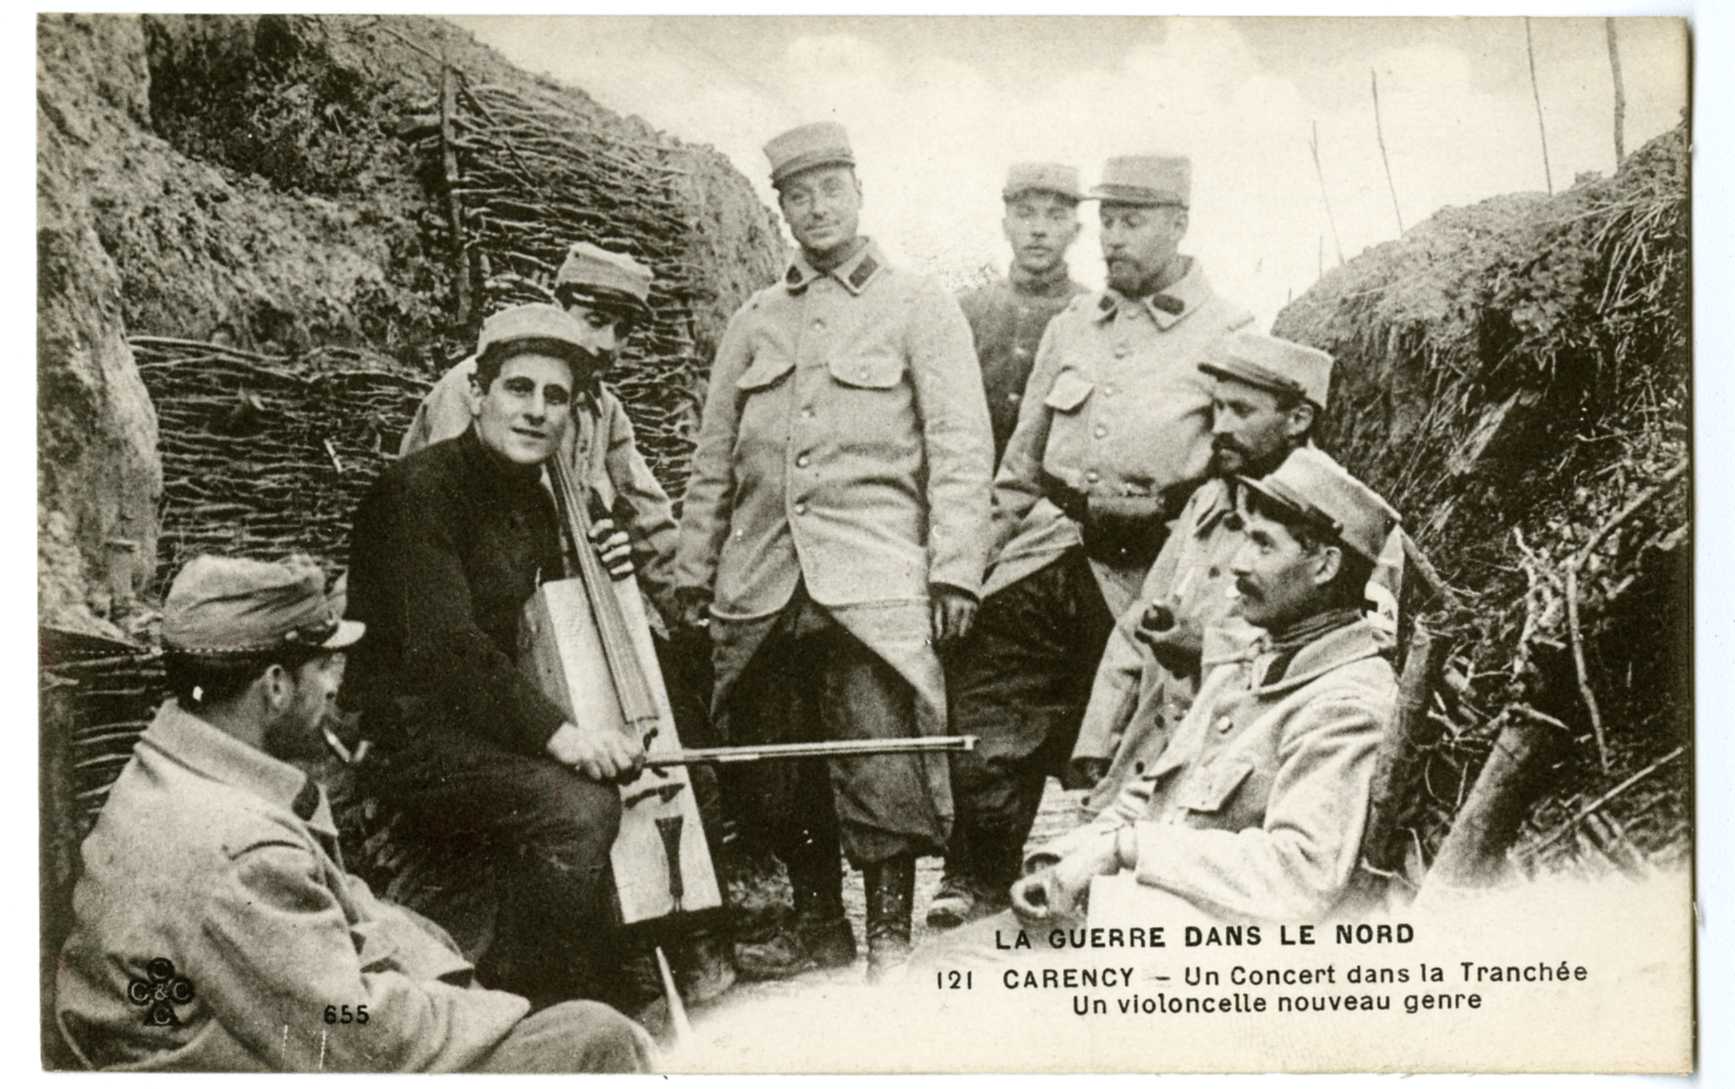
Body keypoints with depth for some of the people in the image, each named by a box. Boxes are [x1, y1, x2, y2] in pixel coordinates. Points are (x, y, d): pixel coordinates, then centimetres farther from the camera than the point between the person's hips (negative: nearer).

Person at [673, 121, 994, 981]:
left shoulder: (918, 306, 8)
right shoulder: (753, 322, 19)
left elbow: (960, 448, 1)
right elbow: (713, 458, 19)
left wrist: (954, 570, -9)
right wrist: (694, 572, 12)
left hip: (872, 578, -4)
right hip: (762, 580, 4)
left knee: (880, 765, -8)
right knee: (775, 767, 6)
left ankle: (889, 935, 3)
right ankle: (817, 920, 20)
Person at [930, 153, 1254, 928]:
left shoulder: (1228, 336, 1)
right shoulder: (1072, 325, 15)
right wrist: (978, 560, 14)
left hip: (1143, 573, -4)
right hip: (1047, 551, 4)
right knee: (985, 718, -2)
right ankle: (977, 879, 12)